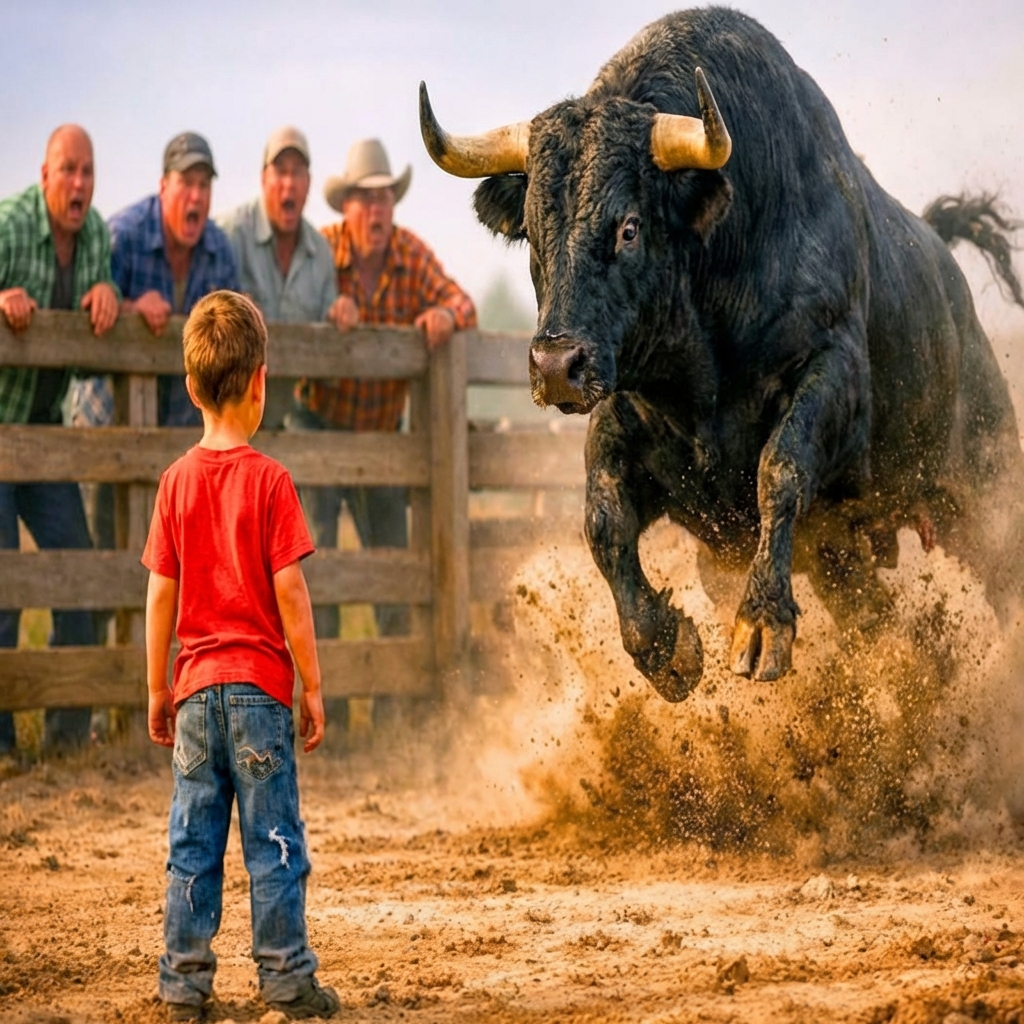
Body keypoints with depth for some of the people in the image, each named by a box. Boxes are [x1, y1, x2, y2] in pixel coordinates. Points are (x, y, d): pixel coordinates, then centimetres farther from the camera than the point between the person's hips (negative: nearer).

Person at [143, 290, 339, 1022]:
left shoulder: (177, 481, 2)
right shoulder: (269, 480, -8)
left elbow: (161, 593, 4)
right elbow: (288, 590, -10)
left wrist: (157, 688, 12)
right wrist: (313, 685, -3)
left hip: (196, 686, 3)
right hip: (260, 683, -3)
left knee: (194, 839, 8)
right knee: (273, 838, 3)